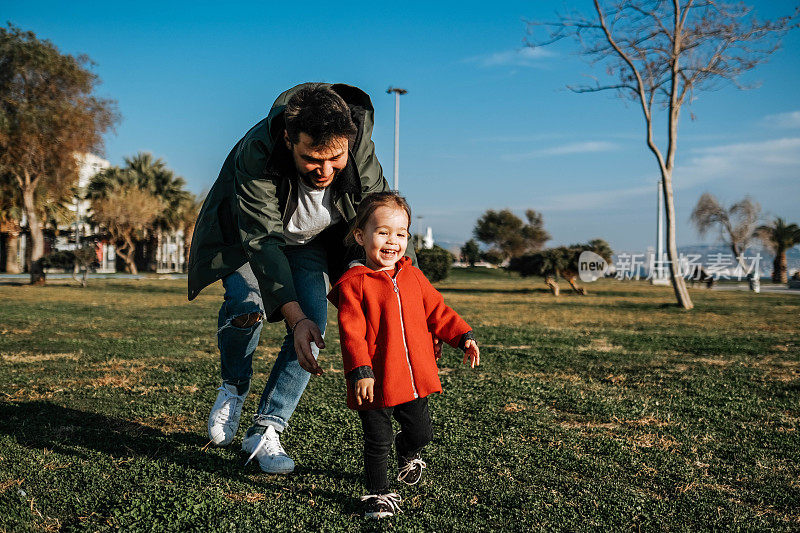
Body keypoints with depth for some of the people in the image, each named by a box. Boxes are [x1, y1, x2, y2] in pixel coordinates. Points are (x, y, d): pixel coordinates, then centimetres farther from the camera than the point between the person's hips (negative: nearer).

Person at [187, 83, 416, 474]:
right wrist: (295, 317, -47)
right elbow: (263, 241, -38)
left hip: (309, 242, 3)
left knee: (314, 327, -16)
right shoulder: (256, 153, -39)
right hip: (247, 233, -2)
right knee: (247, 304, -29)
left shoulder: (360, 150, -30)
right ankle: (233, 387, 3)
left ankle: (265, 431, -1)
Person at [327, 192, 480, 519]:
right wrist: (360, 372, -21)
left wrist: (463, 337, 4)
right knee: (378, 441, 4)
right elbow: (351, 333, -14)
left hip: (415, 378, 5)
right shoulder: (354, 284, -11)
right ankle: (378, 492, 25)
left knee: (421, 433, 15)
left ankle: (406, 452, 49)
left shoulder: (412, 276, 8)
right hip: (376, 381, -5)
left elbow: (437, 311, 14)